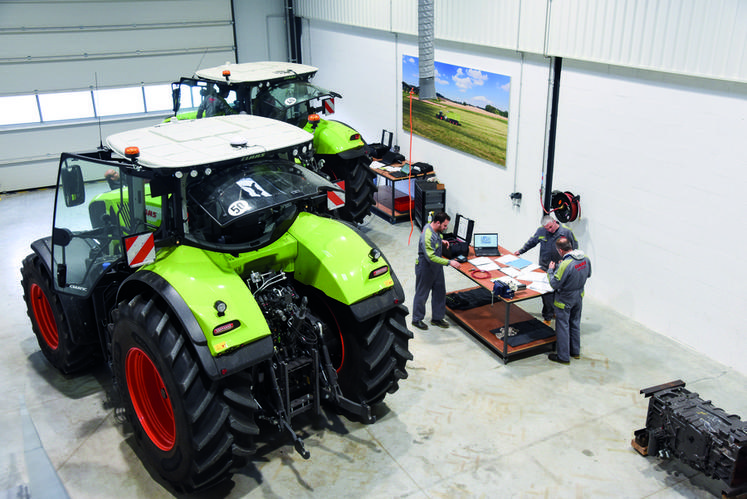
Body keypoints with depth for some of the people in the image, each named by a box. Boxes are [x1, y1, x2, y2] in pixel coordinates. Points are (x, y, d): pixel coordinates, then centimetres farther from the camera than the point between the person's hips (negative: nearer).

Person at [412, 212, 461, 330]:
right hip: (426, 268, -9)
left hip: (436, 267, 9)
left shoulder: (435, 229, -3)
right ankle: (417, 319, 24)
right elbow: (431, 257, -34)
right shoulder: (427, 237, -32)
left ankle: (437, 318, 30)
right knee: (422, 294, 8)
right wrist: (449, 262, -34)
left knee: (440, 292, 15)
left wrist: (442, 241, 2)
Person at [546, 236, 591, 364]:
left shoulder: (565, 265, -31)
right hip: (579, 296, 7)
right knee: (575, 323, 22)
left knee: (562, 326, 7)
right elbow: (588, 274, 11)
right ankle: (575, 351, 37)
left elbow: (555, 284, -25)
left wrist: (551, 270, -8)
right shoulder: (586, 259, -7)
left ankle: (563, 357, 17)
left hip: (565, 300, -7)